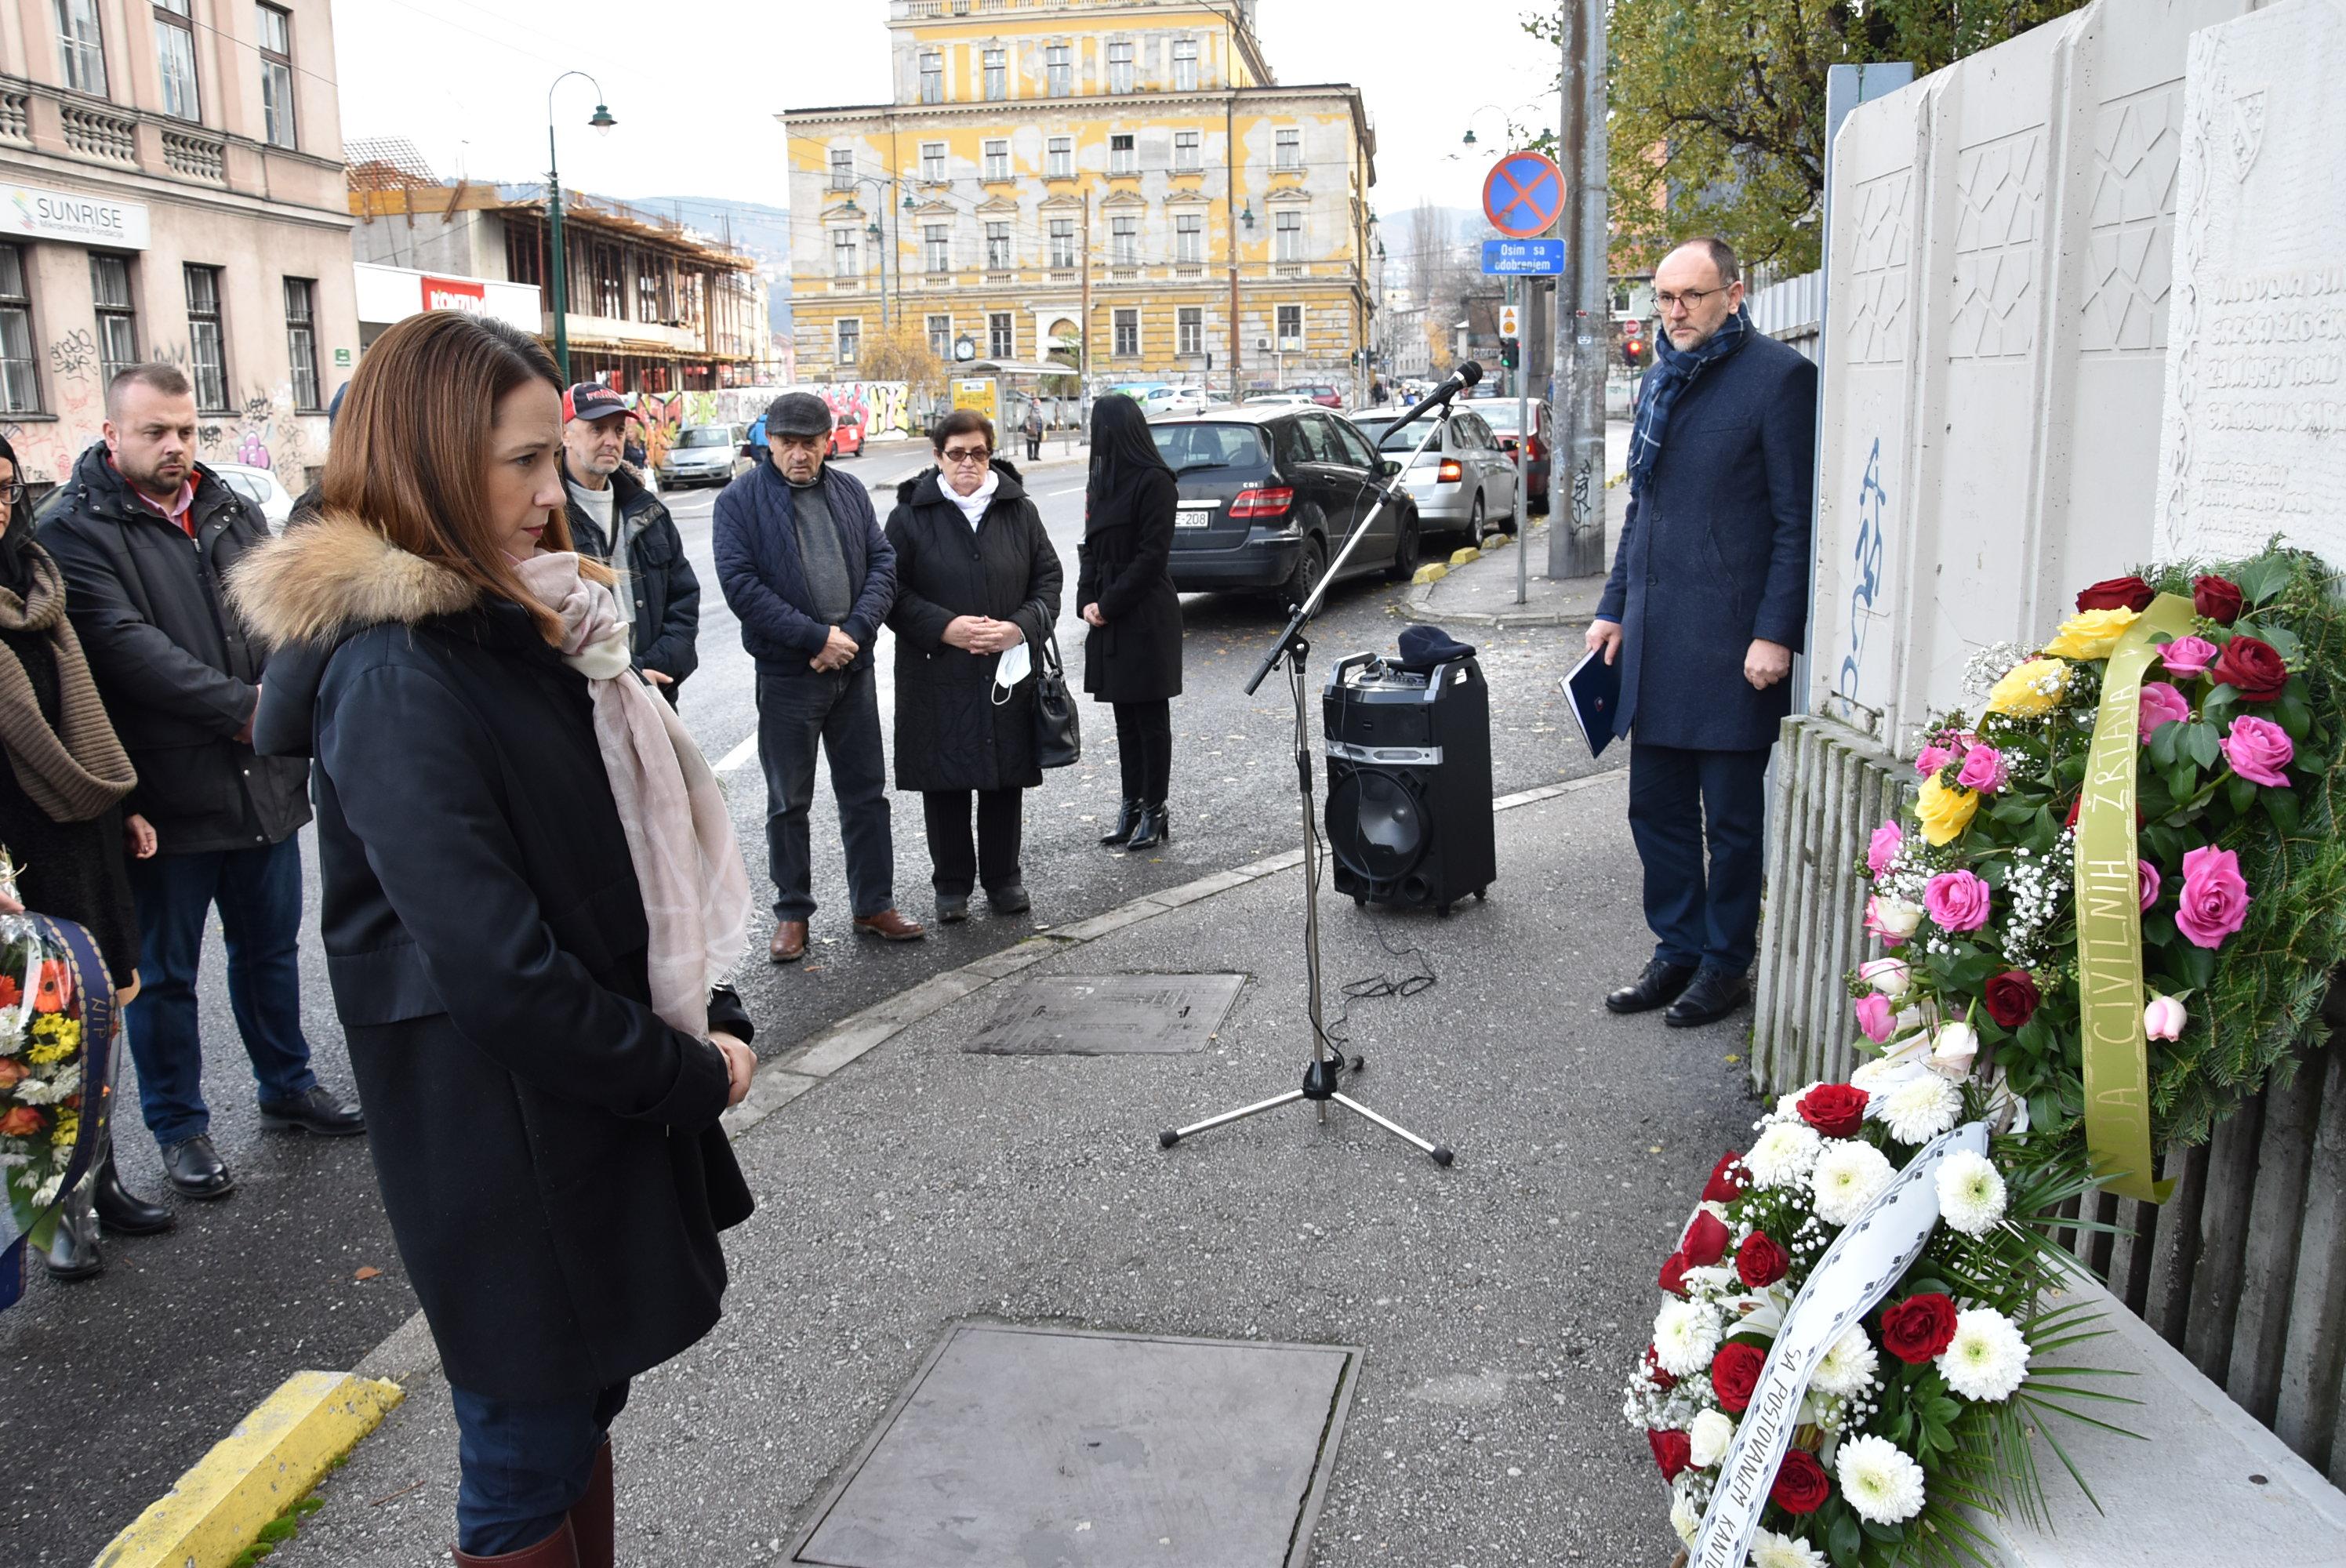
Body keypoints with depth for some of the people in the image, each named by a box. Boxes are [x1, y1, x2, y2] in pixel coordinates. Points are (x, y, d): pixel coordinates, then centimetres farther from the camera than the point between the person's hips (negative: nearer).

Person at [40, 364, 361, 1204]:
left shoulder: (233, 513, 10)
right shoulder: (75, 530, -8)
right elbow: (125, 644, -20)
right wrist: (240, 709, -24)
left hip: (265, 781, 5)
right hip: (166, 795, -5)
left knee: (271, 947, 20)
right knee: (164, 973, 10)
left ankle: (288, 1085, 38)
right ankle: (179, 1127, 25)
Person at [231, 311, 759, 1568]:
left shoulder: (525, 624, 7)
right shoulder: (394, 673, -21)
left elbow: (643, 845, 11)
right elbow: (491, 962, -25)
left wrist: (715, 1023, 3)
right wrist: (689, 1078, -15)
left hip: (604, 1106, 8)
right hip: (502, 1132, -8)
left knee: (583, 1397, 22)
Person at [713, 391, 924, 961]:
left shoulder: (849, 492, 8)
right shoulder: (740, 500, -6)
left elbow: (883, 563, 2)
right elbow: (740, 583, -15)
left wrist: (853, 631, -13)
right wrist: (817, 637, -18)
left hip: (853, 667, 4)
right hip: (786, 674, -4)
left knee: (866, 792, 11)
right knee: (789, 802, 7)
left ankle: (874, 905, 23)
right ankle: (792, 914, 20)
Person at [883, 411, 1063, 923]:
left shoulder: (1019, 510, 7)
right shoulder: (912, 515, -1)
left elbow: (1048, 579, 9)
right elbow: (891, 590, -2)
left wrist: (1020, 628, -9)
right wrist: (945, 627, -15)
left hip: (1008, 674, 2)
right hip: (937, 677, -2)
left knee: (1006, 781, 8)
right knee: (945, 783, 4)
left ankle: (1003, 877, 24)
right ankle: (951, 884, 19)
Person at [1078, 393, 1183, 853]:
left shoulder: (1153, 482, -12)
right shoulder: (1102, 482, 13)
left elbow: (1152, 556, -15)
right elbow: (1090, 547, 14)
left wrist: (1108, 604, -14)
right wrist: (1087, 600, -1)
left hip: (1147, 619, -8)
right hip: (1109, 619, 8)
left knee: (1150, 719, 1)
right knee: (1125, 718, 12)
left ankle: (1154, 810, 9)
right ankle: (1132, 806, 19)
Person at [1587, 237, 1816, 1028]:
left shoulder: (1778, 376, -8)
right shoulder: (1662, 380, 15)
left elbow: (1796, 520, -11)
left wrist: (1775, 634, -16)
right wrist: (1614, 607, 17)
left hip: (1731, 640, -7)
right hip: (1653, 634, 7)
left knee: (1732, 817, 6)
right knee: (1657, 807, 13)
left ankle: (1726, 962, 20)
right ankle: (1678, 949, 27)